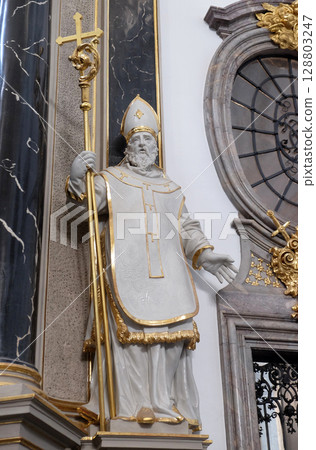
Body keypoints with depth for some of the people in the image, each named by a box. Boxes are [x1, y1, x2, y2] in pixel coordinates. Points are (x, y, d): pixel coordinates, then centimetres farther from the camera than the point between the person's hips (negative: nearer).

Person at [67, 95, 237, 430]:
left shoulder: (170, 188, 27)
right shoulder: (110, 180, 18)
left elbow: (186, 228, 22)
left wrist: (203, 254, 7)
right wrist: (77, 180, -19)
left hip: (166, 271, 3)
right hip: (127, 269, -3)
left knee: (170, 331, -8)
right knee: (130, 329, -14)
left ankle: (166, 403, -6)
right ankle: (134, 402, -14)